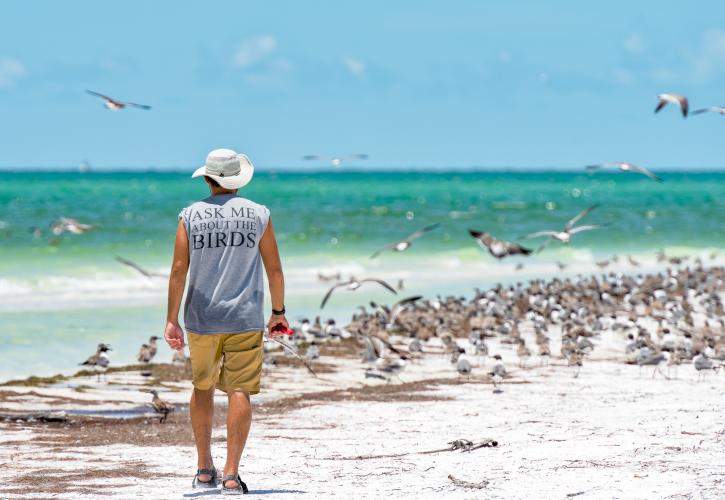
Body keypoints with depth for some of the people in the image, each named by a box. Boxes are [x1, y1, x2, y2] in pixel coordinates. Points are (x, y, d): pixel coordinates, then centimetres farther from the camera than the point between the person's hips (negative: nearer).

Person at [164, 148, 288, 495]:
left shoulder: (190, 216, -1)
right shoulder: (258, 215, 0)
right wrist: (278, 312, 13)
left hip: (202, 320, 1)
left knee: (202, 388, 18)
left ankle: (204, 469, 22)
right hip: (245, 319, -1)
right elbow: (274, 268, 2)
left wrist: (172, 320, -2)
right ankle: (231, 475, -11)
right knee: (239, 391, -3)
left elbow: (179, 270, -5)